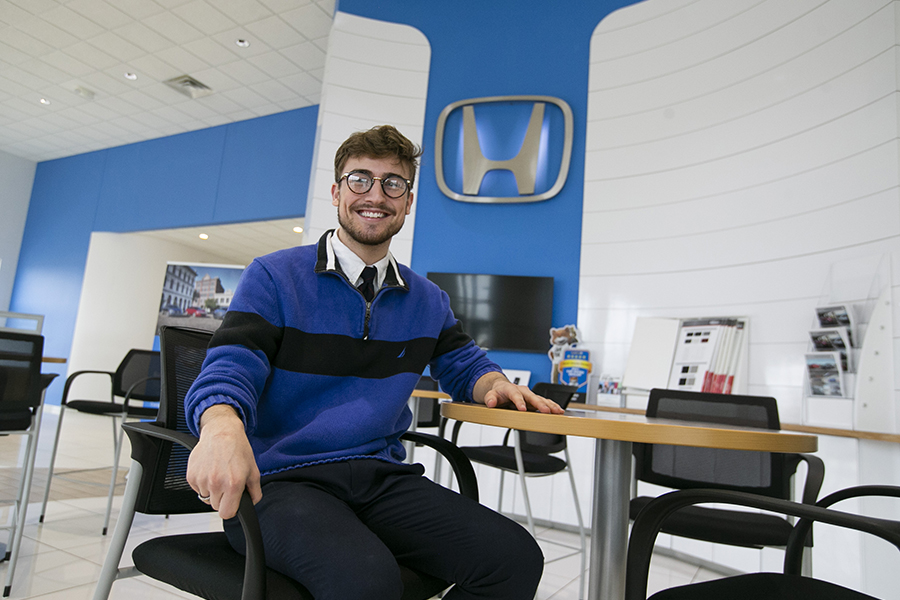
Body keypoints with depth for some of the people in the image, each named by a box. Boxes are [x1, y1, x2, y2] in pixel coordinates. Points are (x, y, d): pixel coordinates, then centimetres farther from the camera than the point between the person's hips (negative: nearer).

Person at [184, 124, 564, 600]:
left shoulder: (427, 301, 14)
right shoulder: (274, 277, 1)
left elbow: (463, 364, 26)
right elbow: (227, 373, -8)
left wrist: (495, 385, 1)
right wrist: (222, 429, -33)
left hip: (381, 476, 5)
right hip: (280, 480, -4)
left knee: (515, 558, -17)